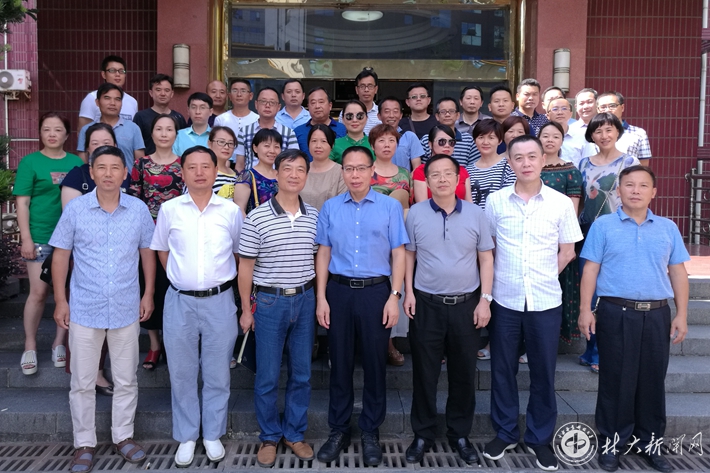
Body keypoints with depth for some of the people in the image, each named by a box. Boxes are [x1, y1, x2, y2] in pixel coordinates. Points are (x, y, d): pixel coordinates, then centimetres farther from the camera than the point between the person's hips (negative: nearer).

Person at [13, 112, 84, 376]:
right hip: (41, 238, -3)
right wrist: (26, 238, -9)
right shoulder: (30, 162, -1)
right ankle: (30, 347, 16)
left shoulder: (76, 163, 8)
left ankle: (59, 343, 21)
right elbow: (22, 203, -3)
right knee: (39, 293, 0)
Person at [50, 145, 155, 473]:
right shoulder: (75, 209, -4)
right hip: (84, 309, -1)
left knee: (126, 380, 12)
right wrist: (60, 301, -2)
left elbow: (147, 252, 7)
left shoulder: (139, 210, -1)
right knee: (82, 382, 9)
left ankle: (123, 437, 28)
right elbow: (61, 255, 1)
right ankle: (84, 443, 24)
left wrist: (148, 294, 4)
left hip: (126, 309, 1)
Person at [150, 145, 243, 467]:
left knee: (217, 374, 10)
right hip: (180, 301, 1)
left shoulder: (231, 210, 0)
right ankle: (186, 437, 26)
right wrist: (183, 279, 8)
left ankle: (213, 434, 27)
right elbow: (162, 251, 12)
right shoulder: (169, 209, 0)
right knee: (182, 373, 10)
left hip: (219, 301, 0)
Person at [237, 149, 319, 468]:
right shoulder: (257, 218, -8)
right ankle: (269, 437, 25)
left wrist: (320, 299, 7)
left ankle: (294, 433, 28)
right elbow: (246, 267, -3)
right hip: (270, 301, -3)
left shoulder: (315, 217, 3)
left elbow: (318, 260, 11)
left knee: (301, 373, 12)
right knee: (268, 376, 7)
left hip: (306, 300, 3)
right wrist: (246, 310, -2)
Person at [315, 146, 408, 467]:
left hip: (376, 292, -1)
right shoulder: (330, 208, 5)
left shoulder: (390, 207, 0)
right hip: (339, 291, 2)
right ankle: (338, 430, 25)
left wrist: (394, 296, -8)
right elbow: (323, 253, 6)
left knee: (374, 364, 7)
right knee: (340, 363, 10)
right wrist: (321, 298, 0)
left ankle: (370, 432, 23)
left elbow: (398, 254, -1)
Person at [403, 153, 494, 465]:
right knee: (424, 373, 8)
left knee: (464, 373, 10)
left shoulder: (475, 214, 0)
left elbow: (486, 258, 2)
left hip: (467, 304, 1)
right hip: (426, 304, 0)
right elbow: (409, 254, 5)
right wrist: (408, 292, -3)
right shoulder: (416, 214, -1)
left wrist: (485, 299, -3)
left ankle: (460, 434, 28)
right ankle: (423, 435, 24)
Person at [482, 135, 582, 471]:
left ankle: (540, 439, 26)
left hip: (546, 301, 0)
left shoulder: (561, 203, -2)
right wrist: (504, 276, 4)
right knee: (503, 369, 10)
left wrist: (543, 278, 4)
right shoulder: (495, 201, -1)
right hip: (505, 299, 1)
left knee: (543, 372, 9)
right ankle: (505, 433, 28)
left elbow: (567, 251, 6)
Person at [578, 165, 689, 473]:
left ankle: (650, 443, 25)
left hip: (657, 315, 3)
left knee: (653, 379, 11)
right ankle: (612, 442, 17)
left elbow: (678, 272, 11)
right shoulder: (603, 225, 2)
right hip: (616, 313, -3)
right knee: (616, 379, 4)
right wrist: (585, 309, -8)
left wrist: (681, 315, 5)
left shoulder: (667, 228, 10)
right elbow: (591, 269, -1)